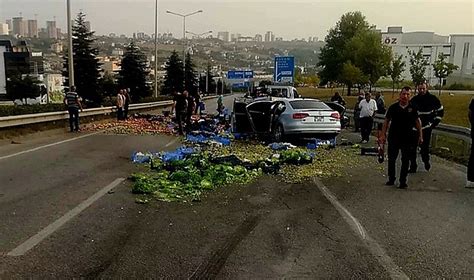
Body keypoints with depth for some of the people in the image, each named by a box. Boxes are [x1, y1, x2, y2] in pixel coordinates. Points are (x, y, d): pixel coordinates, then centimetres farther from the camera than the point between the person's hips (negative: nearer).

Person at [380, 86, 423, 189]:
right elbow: (386, 121, 2)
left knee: (405, 160, 6)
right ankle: (391, 179, 23)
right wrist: (383, 135, -2)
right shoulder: (393, 107, -3)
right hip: (393, 138, 0)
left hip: (407, 139, 0)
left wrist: (420, 135, 3)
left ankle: (403, 181, 16)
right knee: (391, 159, 9)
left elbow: (417, 121, 6)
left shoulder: (413, 108, -3)